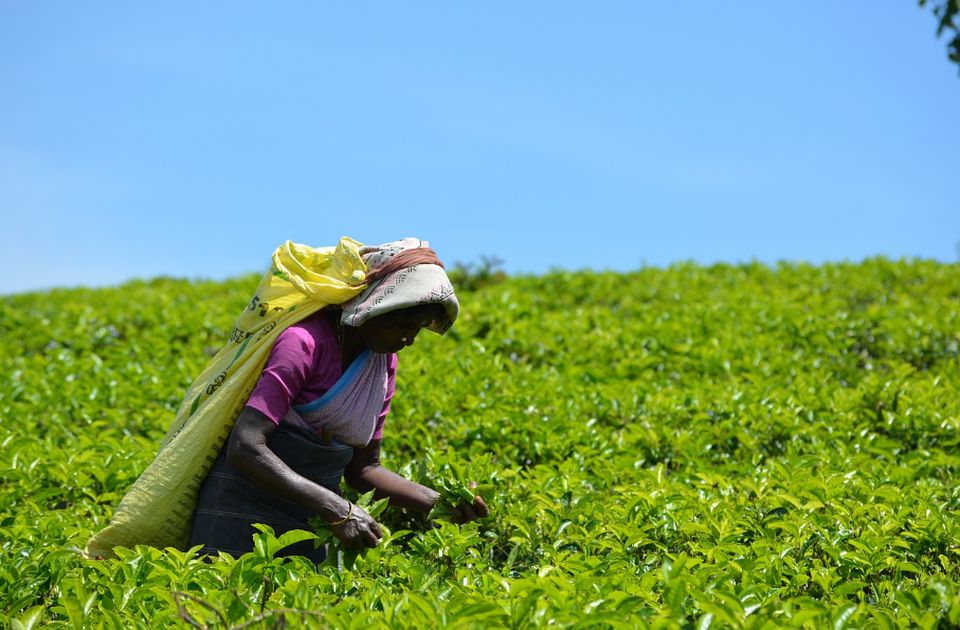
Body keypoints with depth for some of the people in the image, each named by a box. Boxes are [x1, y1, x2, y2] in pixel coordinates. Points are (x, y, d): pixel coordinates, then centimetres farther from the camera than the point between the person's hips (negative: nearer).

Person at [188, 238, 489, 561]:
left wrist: (438, 501, -5)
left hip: (314, 520, 6)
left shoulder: (384, 362, 3)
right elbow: (245, 448, -27)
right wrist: (337, 509, -32)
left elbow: (362, 468, 10)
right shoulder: (304, 343, -19)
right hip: (246, 508, -6)